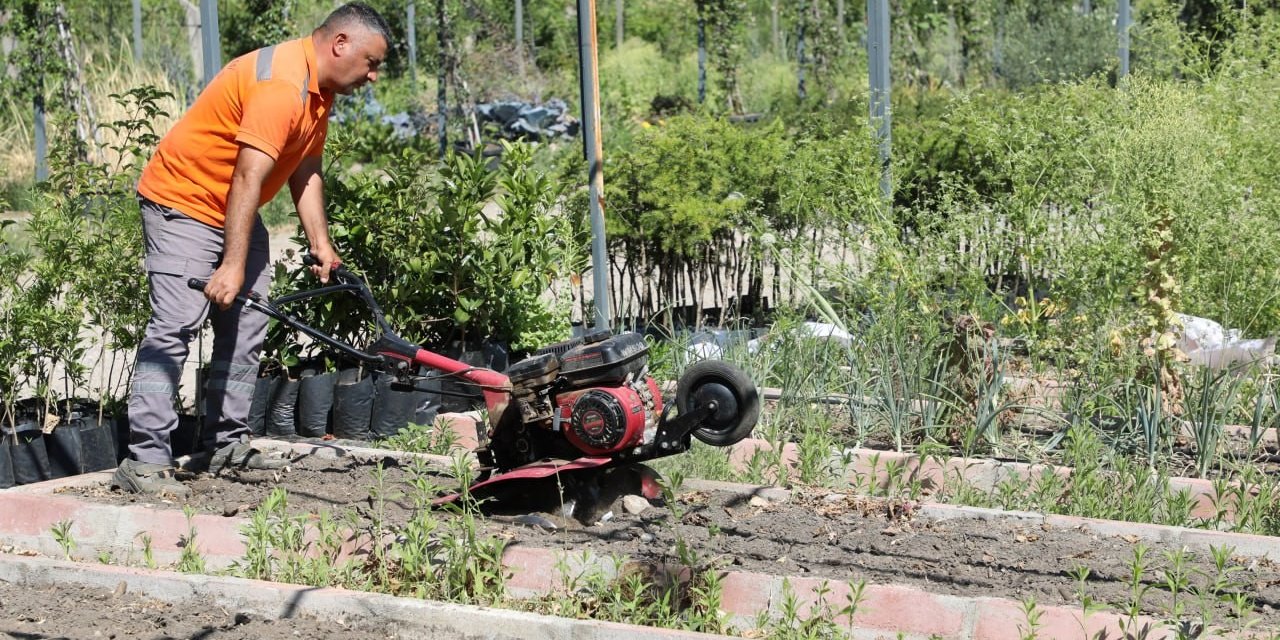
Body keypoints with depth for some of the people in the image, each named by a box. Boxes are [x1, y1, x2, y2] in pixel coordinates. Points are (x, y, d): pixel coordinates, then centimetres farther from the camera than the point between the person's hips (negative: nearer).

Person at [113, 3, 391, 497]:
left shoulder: (319, 90, 7)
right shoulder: (282, 85, -26)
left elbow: (305, 173, 12)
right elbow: (248, 178, -31)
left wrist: (321, 243, 2)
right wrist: (232, 266, -34)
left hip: (235, 211, 11)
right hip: (182, 202, -11)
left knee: (246, 330, 10)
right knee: (174, 327, -16)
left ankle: (226, 445, 17)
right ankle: (145, 461, -17)